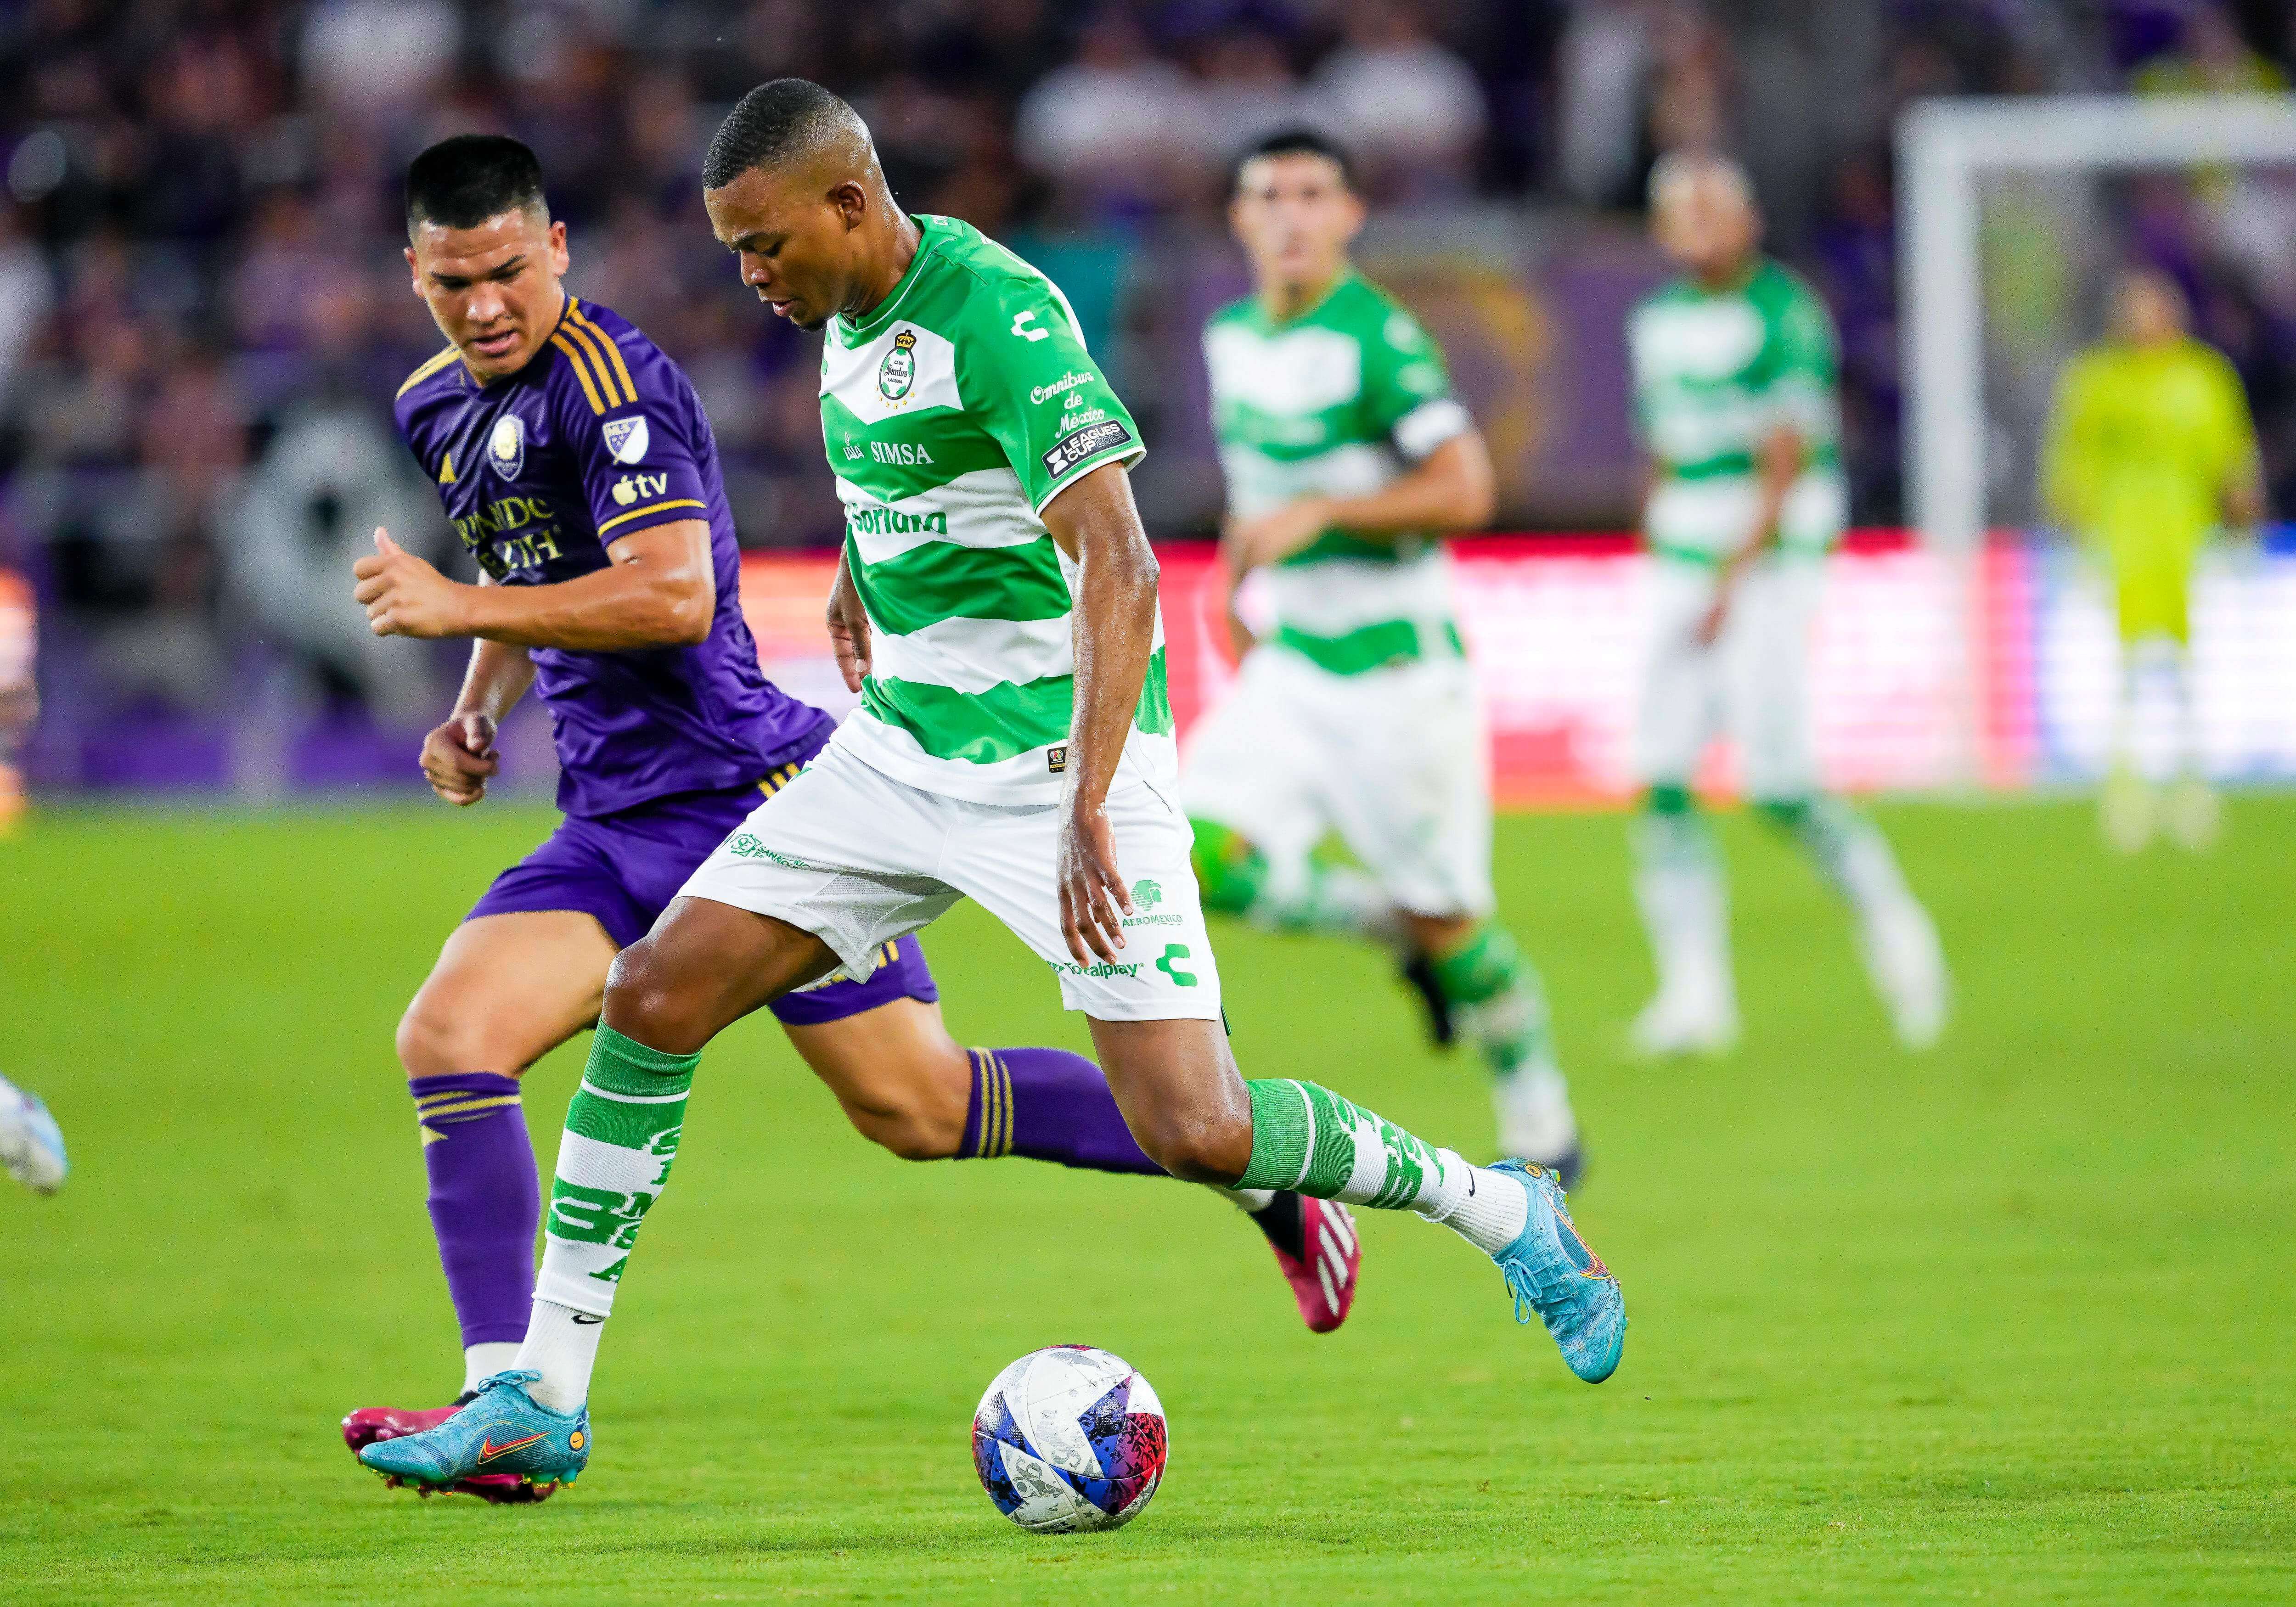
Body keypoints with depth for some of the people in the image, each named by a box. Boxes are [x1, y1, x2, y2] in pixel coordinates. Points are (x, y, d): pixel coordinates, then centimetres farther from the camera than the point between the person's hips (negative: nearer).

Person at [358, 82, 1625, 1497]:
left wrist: (1088, 806, -34)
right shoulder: (851, 315, 6)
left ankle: (1503, 1212, 11)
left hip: (1061, 760, -8)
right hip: (902, 751, 8)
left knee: (1195, 1132, -15)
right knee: (652, 1000, -3)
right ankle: (544, 1397, 3)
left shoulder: (998, 313, -21)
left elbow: (1118, 563, -28)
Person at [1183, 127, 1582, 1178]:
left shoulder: (1378, 337, -15)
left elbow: (1463, 491, -21)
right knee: (1206, 862, -14)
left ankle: (1542, 1133, 20)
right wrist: (1237, 590, 17)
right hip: (1289, 669, 6)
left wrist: (1316, 514, -25)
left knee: (1447, 918, 0)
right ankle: (1398, 927, 12)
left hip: (1398, 667, -6)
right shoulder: (1232, 339, 7)